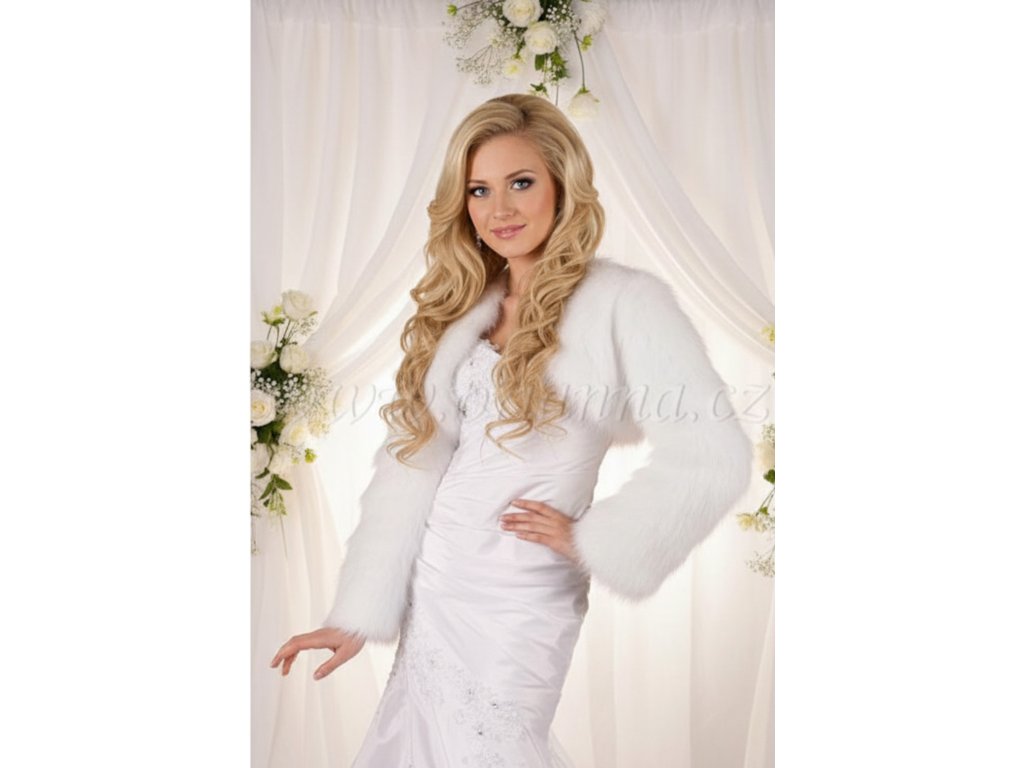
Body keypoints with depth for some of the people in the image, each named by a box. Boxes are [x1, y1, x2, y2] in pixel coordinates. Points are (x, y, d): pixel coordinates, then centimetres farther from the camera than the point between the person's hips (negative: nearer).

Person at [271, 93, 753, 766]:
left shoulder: (626, 302, -12)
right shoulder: (463, 306, 7)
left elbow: (712, 460, -19)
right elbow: (411, 463, 3)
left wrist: (589, 540, -10)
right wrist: (358, 614, 1)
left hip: (518, 600, -5)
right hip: (430, 580, 6)